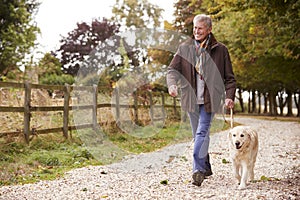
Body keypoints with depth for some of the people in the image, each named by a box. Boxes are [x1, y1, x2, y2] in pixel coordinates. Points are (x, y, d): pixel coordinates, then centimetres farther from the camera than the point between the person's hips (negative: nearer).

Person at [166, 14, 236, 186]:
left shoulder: (220, 50, 0)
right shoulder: (184, 48, 5)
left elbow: (229, 77, 3)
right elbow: (173, 69, 4)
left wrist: (229, 96, -11)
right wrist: (172, 84, -17)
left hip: (210, 99, -3)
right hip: (191, 99, 4)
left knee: (202, 133, -15)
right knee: (198, 135, 13)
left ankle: (198, 170, -16)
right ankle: (206, 167, 28)